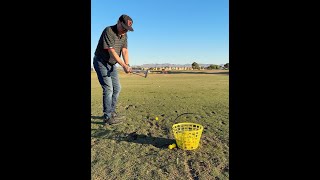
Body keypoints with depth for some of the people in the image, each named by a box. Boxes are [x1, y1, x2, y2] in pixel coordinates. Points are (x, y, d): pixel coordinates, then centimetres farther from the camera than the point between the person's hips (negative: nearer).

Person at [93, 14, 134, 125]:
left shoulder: (124, 35, 3)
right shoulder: (108, 31, -21)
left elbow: (124, 51, -5)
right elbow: (111, 51, -28)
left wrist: (127, 64, -22)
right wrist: (124, 65, -33)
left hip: (112, 64, 8)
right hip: (101, 62, -8)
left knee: (117, 88, 7)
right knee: (108, 88, -13)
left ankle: (111, 112, 20)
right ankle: (107, 117, -4)